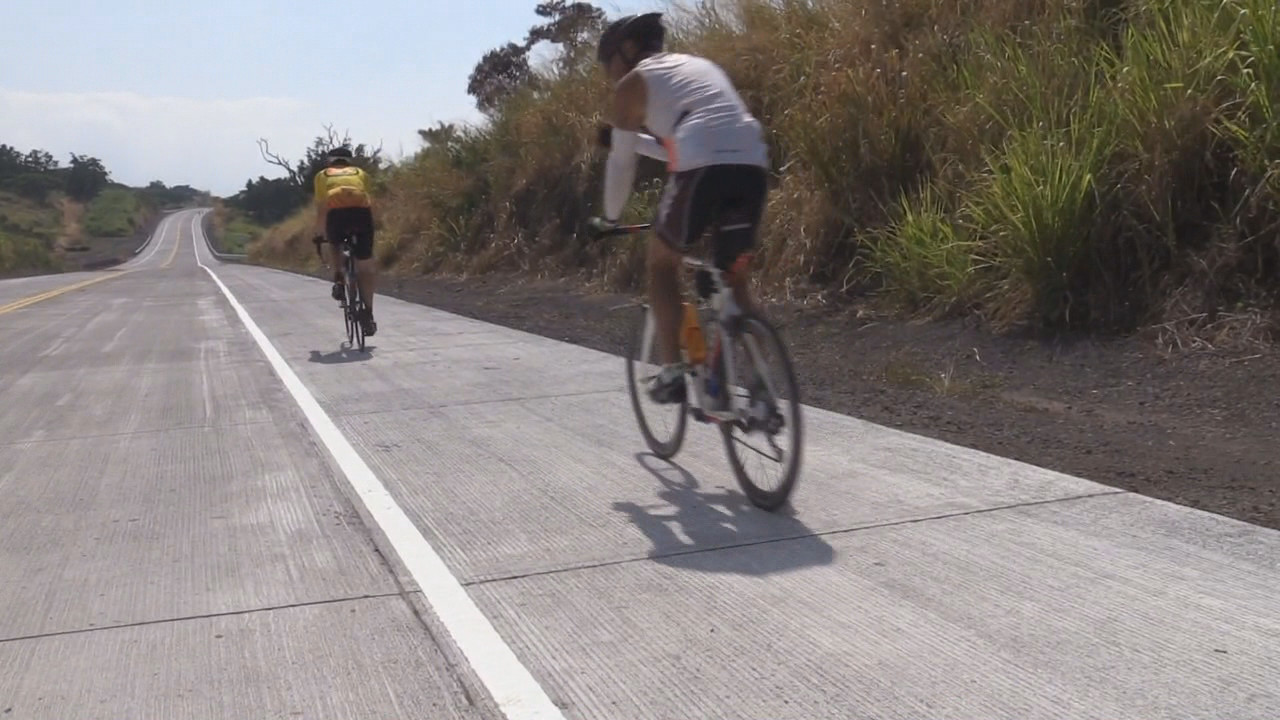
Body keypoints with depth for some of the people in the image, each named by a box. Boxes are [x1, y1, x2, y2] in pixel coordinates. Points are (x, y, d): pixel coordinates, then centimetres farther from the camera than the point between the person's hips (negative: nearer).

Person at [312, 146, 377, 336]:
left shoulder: (322, 175, 29)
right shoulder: (360, 173, 31)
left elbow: (320, 208, 25)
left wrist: (319, 233, 35)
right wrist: (369, 229, 38)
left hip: (336, 212, 0)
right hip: (362, 211, 1)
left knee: (334, 245, 33)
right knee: (365, 266, 10)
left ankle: (338, 280, 10)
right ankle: (368, 315, 8)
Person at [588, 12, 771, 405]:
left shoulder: (633, 83, 14)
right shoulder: (700, 65, 33)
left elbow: (620, 161, 16)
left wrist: (609, 218, 30)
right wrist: (634, 137, 52)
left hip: (704, 169, -6)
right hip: (753, 165, 6)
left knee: (662, 263, 18)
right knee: (731, 276, 20)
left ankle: (672, 374, 10)